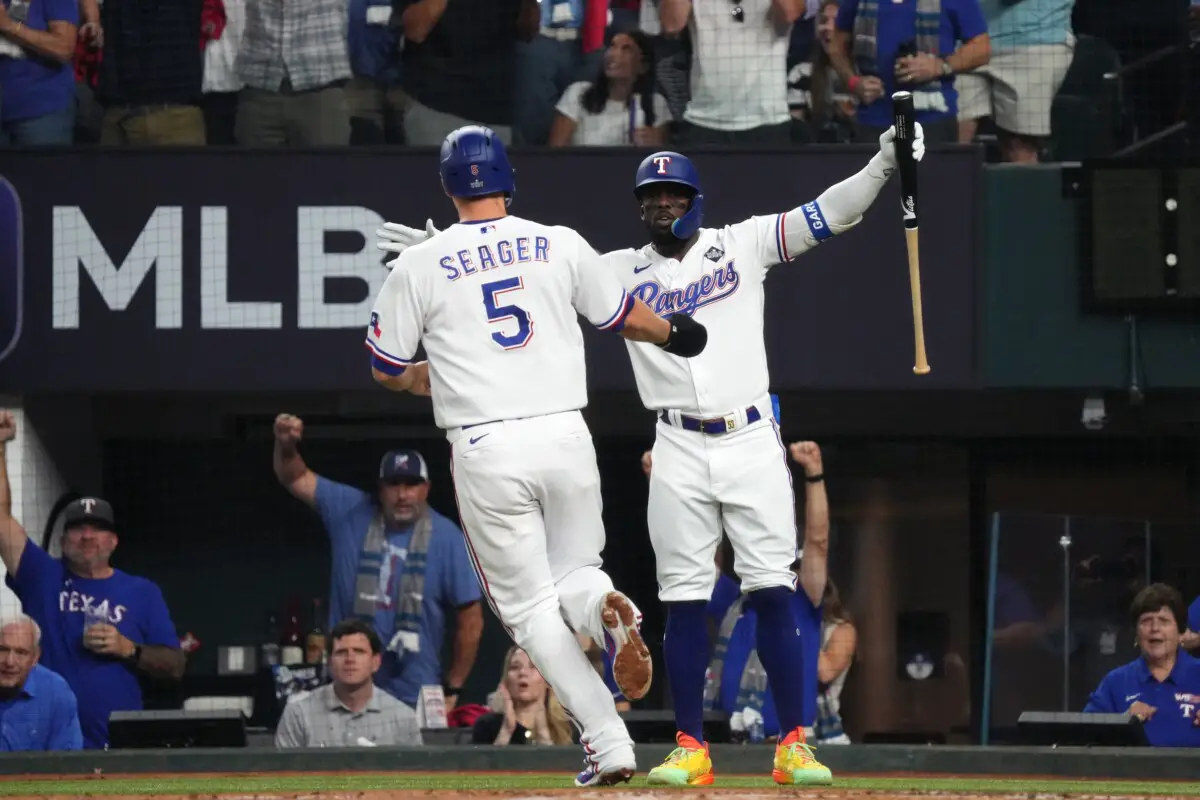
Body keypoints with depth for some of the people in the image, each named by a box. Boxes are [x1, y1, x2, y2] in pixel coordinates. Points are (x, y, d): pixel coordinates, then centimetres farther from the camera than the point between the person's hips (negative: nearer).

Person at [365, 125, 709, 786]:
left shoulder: (418, 266, 1)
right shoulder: (560, 246, 5)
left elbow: (386, 369, 8)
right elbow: (628, 318, 18)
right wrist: (673, 334, 40)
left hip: (484, 452, -2)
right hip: (565, 438, 2)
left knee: (529, 605, 7)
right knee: (572, 575, 20)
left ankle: (608, 742, -7)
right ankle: (607, 609, -19)